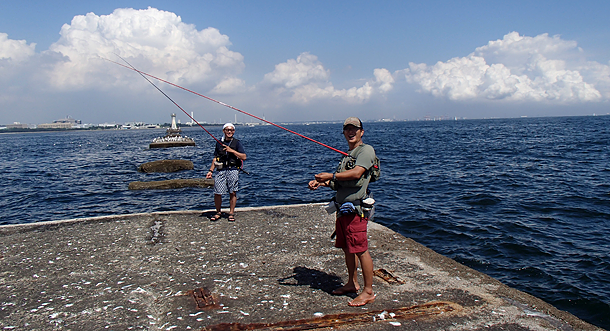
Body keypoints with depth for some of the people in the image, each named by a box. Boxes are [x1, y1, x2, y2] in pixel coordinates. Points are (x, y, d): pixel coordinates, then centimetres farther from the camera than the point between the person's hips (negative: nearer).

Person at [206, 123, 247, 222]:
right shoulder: (219, 143, 14)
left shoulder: (237, 143, 4)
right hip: (221, 170, 2)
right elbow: (215, 158, 18)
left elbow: (244, 157, -4)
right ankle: (218, 212, 17)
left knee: (233, 193, -2)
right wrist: (211, 171, 12)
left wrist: (232, 150, -12)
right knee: (217, 193, -2)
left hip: (233, 170, -2)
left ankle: (231, 213, 12)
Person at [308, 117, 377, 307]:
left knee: (361, 250, -6)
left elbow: (356, 173, -21)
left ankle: (368, 292, 3)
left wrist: (330, 175, -16)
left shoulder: (366, 150, -6)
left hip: (355, 209, -9)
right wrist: (321, 183, 5)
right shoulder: (347, 155, 22)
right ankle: (352, 284, 30)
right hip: (343, 207, 9)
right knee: (347, 248, 16)